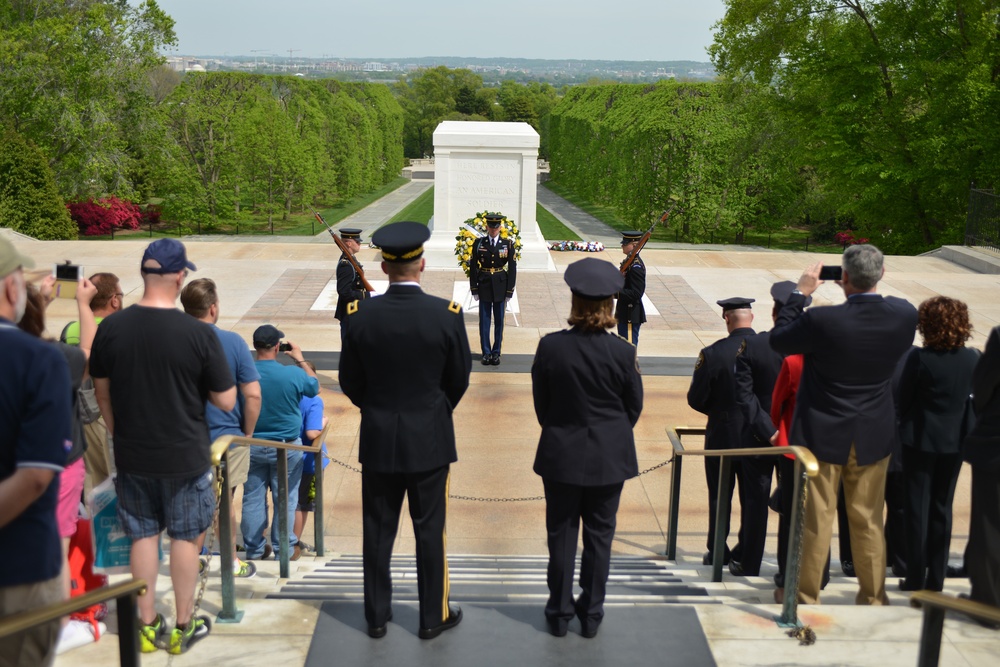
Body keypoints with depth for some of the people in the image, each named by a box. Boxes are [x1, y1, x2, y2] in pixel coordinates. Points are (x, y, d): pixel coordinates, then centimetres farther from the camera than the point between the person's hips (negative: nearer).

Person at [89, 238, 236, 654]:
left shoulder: (111, 327, -8)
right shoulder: (198, 334, -19)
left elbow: (101, 390, 5)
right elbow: (226, 401, -13)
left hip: (131, 455, 3)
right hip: (185, 456, -3)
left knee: (143, 535, 15)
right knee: (185, 538, 11)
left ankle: (148, 625, 24)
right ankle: (184, 626, 22)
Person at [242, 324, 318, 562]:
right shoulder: (293, 374, -17)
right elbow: (315, 387, 5)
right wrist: (300, 360, 12)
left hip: (252, 446, 2)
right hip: (286, 447, -2)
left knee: (253, 498, 12)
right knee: (285, 499, 10)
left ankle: (254, 548, 22)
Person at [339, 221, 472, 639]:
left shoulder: (361, 314, -10)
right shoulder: (447, 314, -13)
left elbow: (349, 381, -1)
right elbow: (459, 378, -2)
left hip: (378, 439, 1)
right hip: (430, 440, -1)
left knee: (378, 530, 13)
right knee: (430, 530, 11)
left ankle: (377, 616, 25)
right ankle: (433, 616, 23)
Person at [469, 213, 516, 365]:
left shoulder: (508, 244, -1)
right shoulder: (478, 243, 0)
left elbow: (512, 268, -1)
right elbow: (473, 267, 2)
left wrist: (509, 291, -4)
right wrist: (474, 289, -2)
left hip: (500, 287, 0)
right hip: (484, 286, 0)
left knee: (499, 321, 6)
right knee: (484, 320, 3)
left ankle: (496, 353, 15)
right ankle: (486, 353, 11)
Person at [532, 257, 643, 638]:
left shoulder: (550, 347, -14)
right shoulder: (622, 352, -14)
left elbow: (540, 403, -3)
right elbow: (634, 406, -1)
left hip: (561, 454, 0)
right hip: (609, 457, 0)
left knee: (561, 534, 13)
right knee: (599, 534, 13)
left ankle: (559, 614, 23)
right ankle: (591, 615, 22)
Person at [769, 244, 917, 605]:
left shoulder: (822, 320, -24)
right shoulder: (904, 315, -12)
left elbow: (778, 339, -8)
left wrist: (801, 293, -1)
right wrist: (867, 292, 11)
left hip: (824, 435, -3)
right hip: (874, 438, 3)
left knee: (815, 520, 9)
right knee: (869, 521, 16)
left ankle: (805, 596, 23)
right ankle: (873, 597, 29)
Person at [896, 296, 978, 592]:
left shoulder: (919, 358, -18)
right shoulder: (973, 359, -5)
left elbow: (903, 399, -9)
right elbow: (974, 398, 4)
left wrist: (905, 423, 9)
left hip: (920, 441, -4)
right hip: (955, 442, 4)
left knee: (917, 509, 6)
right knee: (942, 508, 14)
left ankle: (916, 580, 11)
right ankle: (936, 579, 20)